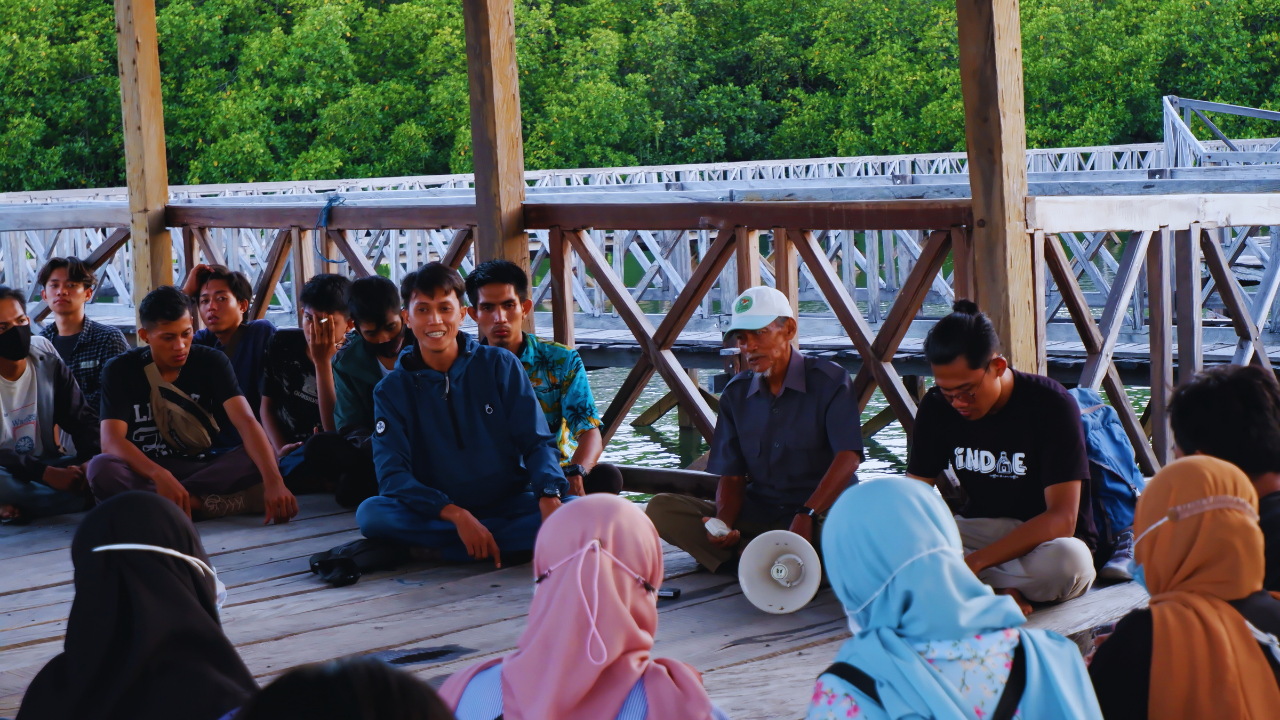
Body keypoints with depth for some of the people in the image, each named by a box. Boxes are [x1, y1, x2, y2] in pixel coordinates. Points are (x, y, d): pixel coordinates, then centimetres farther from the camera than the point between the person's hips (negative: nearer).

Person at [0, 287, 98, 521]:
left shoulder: (48, 364, 1)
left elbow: (82, 420, 3)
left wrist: (91, 462, -18)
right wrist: (47, 474, -32)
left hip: (48, 465, 4)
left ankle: (22, 507, -23)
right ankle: (90, 499, -25)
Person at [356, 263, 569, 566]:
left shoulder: (500, 366, 4)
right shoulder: (392, 390, 2)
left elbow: (535, 442, 1)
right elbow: (393, 475, -8)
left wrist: (549, 496, -22)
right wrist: (456, 515, -25)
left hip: (509, 504, 0)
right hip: (437, 514, 0)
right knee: (370, 513, -31)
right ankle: (511, 544, -30)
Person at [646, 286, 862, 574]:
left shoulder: (830, 381, -3)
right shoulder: (736, 393, 11)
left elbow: (848, 458, -16)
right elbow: (732, 475, 7)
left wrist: (806, 515, -31)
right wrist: (723, 523, -16)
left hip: (823, 511, -4)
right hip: (756, 515, 4)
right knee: (661, 509, -16)